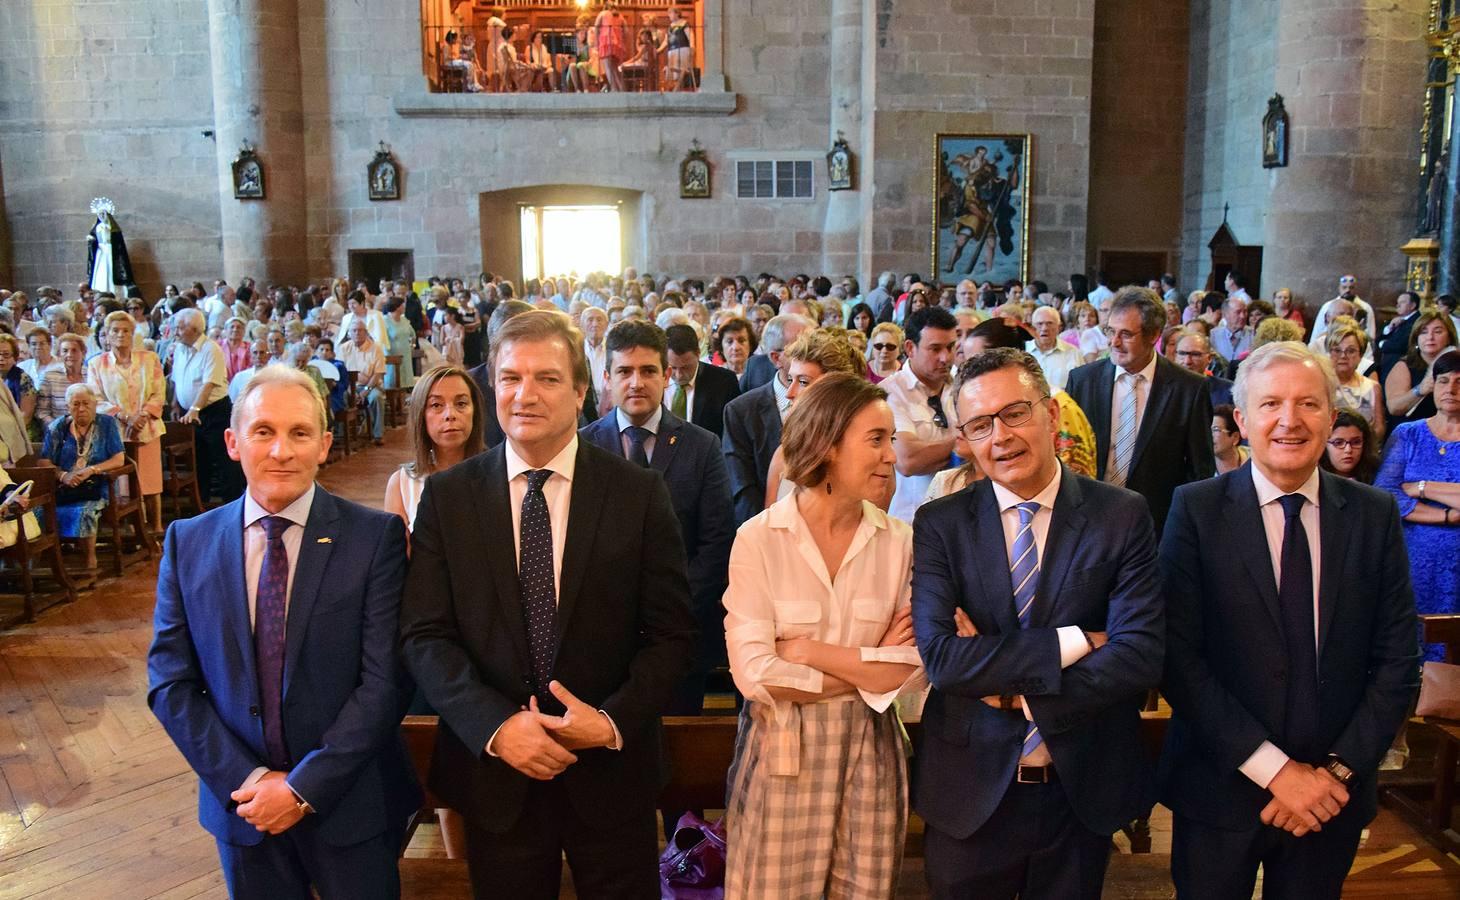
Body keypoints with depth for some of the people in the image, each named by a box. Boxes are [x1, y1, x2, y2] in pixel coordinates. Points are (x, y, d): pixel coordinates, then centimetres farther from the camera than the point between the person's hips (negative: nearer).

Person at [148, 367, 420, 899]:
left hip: (349, 803, -2)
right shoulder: (187, 542, -1)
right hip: (241, 807, 2)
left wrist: (305, 786, -15)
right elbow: (170, 682, -1)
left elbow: (386, 680, -14)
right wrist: (245, 779, -10)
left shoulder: (375, 536, -11)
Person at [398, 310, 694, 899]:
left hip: (610, 772, 0)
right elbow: (424, 636, -4)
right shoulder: (447, 496, -2)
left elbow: (671, 634, -4)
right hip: (494, 773, 1)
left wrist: (614, 721, -16)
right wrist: (496, 725, -16)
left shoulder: (639, 493, -5)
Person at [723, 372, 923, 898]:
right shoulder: (759, 539, -9)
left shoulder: (900, 543, -2)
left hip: (869, 750, 2)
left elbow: (914, 670, -8)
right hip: (781, 750, -2)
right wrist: (868, 669, -10)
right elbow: (754, 673, -15)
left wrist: (808, 651, -14)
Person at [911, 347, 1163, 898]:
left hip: (1083, 791, 1)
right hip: (971, 791, 0)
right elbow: (940, 657, -19)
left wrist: (1015, 694, -17)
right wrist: (1076, 642, -20)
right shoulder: (940, 525, -7)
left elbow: (1140, 656, -15)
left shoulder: (1122, 517, -7)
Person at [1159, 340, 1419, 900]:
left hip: (1333, 793, 2)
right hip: (1221, 788, -2)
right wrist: (1274, 769, -16)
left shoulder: (1375, 515, -1)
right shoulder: (1197, 510, -9)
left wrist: (1339, 770, -9)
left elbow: (1397, 660, 0)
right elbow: (1178, 657, -13)